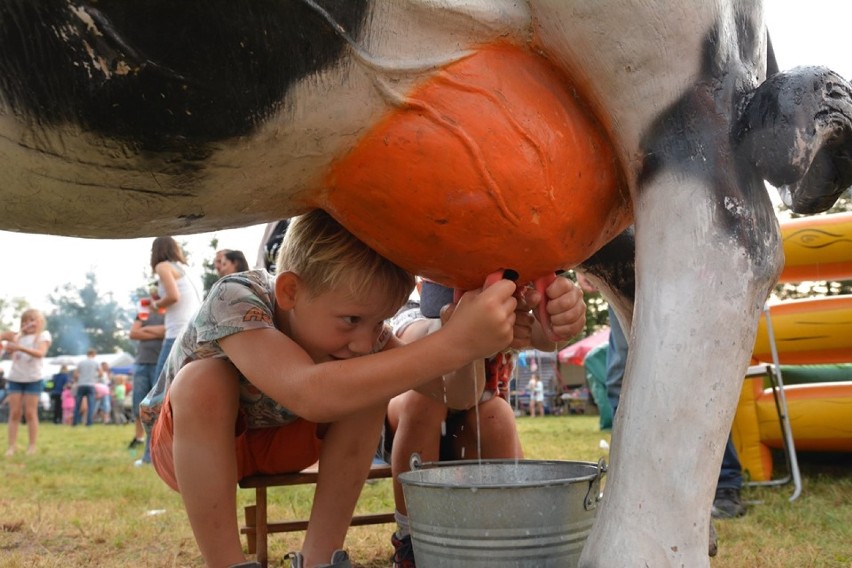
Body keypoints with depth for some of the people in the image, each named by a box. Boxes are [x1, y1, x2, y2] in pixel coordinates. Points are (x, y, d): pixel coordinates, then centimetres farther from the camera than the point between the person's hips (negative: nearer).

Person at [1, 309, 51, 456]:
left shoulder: (43, 335, -1)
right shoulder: (18, 336, 12)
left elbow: (40, 353, -18)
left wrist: (20, 348, -30)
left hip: (33, 379, -3)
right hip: (15, 378, 3)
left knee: (30, 413, -2)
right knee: (14, 413, 0)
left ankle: (32, 447, 3)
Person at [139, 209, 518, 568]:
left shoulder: (354, 319, -22)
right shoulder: (234, 300, -38)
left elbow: (451, 392, -23)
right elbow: (308, 393, -56)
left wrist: (470, 339, -46)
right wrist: (454, 345, -61)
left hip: (280, 441, 4)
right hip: (188, 444, -3)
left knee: (369, 383, -23)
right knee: (203, 380, -36)